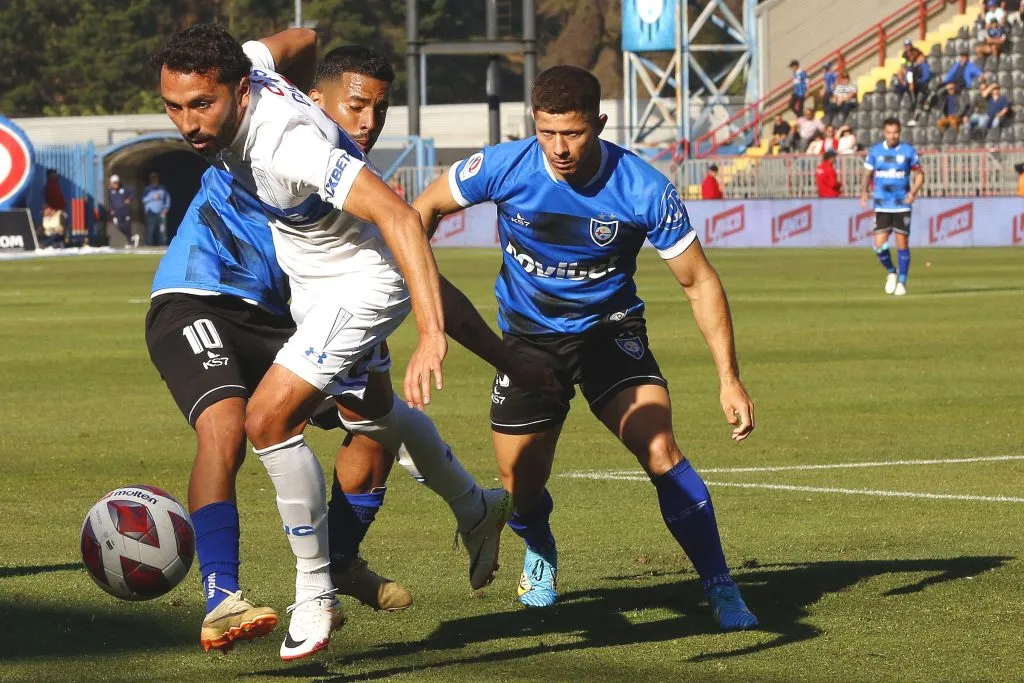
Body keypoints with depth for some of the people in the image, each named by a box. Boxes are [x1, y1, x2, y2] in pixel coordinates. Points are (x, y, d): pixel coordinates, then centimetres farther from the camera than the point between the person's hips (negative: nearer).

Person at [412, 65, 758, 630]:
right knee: (521, 490, 3)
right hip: (528, 338, 2)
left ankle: (721, 589, -13)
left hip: (610, 330, -2)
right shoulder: (502, 168, -20)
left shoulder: (643, 190, -23)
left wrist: (730, 379, -15)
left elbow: (699, 282, -12)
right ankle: (541, 557, 40)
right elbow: (425, 208, 0)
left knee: (660, 452, -24)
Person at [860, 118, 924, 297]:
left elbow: (919, 174, 5)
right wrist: (864, 192, -5)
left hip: (902, 206, -1)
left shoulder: (908, 151, -1)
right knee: (880, 244, -8)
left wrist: (914, 191, -12)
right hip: (882, 206, 1)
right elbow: (868, 174, 12)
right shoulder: (875, 151, 4)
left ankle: (902, 282, 11)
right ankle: (891, 272, 19)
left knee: (902, 244, -2)